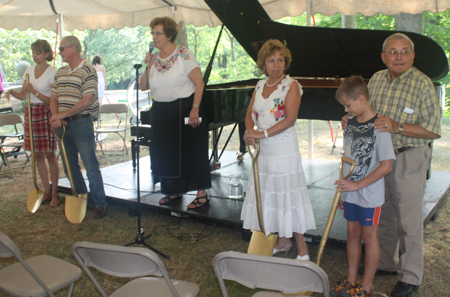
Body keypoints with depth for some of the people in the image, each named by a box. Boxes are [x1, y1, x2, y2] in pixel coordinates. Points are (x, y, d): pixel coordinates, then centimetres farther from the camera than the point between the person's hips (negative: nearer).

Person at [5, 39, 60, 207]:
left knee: (49, 155, -2)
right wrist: (12, 92, -8)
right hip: (31, 113, 6)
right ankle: (46, 191, 20)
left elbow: (52, 101, -12)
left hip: (46, 114, -6)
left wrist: (34, 91, -20)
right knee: (37, 155, 9)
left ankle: (54, 193, 10)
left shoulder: (52, 73, -8)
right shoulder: (29, 71, 10)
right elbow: (23, 96, 12)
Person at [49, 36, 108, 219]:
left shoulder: (88, 70, -9)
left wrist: (63, 114, -16)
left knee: (91, 167, -4)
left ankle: (100, 204, 8)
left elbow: (87, 100, -17)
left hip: (81, 123, -7)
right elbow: (53, 97, 12)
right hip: (63, 125, 7)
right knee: (70, 167, 14)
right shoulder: (60, 72, 14)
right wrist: (55, 117, -7)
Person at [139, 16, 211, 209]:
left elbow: (199, 83, -12)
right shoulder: (154, 59, 8)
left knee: (192, 151, -1)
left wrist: (195, 108, -19)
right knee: (166, 153, 11)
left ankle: (202, 193, 9)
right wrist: (148, 66, -6)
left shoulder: (184, 56, -9)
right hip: (161, 112, 6)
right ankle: (175, 190, 28)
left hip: (184, 109, -6)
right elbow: (144, 87, 6)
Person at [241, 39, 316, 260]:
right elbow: (250, 114, 8)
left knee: (288, 195, -3)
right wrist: (250, 131, -13)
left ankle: (301, 247, 11)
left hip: (284, 149, -6)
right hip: (263, 150, 6)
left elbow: (290, 120, -18)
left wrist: (263, 134, -23)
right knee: (269, 195, 11)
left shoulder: (291, 85, -7)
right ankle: (283, 241, 28)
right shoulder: (260, 86, 11)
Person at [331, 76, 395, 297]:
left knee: (369, 237, 7)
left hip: (370, 194, -6)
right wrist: (343, 189, 11)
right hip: (351, 193, 6)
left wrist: (357, 184, -20)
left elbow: (386, 166, -19)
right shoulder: (351, 124, 5)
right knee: (352, 234, 15)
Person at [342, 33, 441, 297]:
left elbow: (433, 130, -16)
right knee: (383, 216, 17)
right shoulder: (376, 79, 7)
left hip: (409, 159, -6)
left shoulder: (423, 85, -12)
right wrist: (352, 119, -1)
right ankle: (387, 264, 35)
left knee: (408, 221, 1)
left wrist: (398, 127, -27)